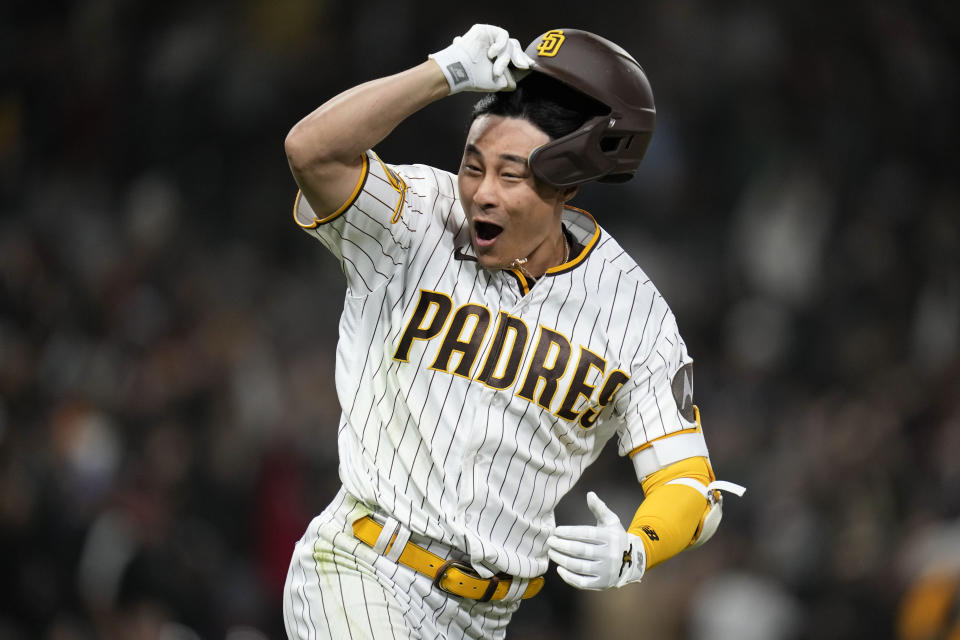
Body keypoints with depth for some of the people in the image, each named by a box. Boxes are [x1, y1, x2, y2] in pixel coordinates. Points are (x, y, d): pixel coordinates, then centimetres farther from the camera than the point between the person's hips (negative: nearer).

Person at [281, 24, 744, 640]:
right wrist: (448, 69, -21)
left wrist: (630, 554, -23)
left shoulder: (634, 311, -1)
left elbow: (687, 480, -1)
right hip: (359, 572, -3)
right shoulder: (416, 225, -6)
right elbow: (313, 149, -25)